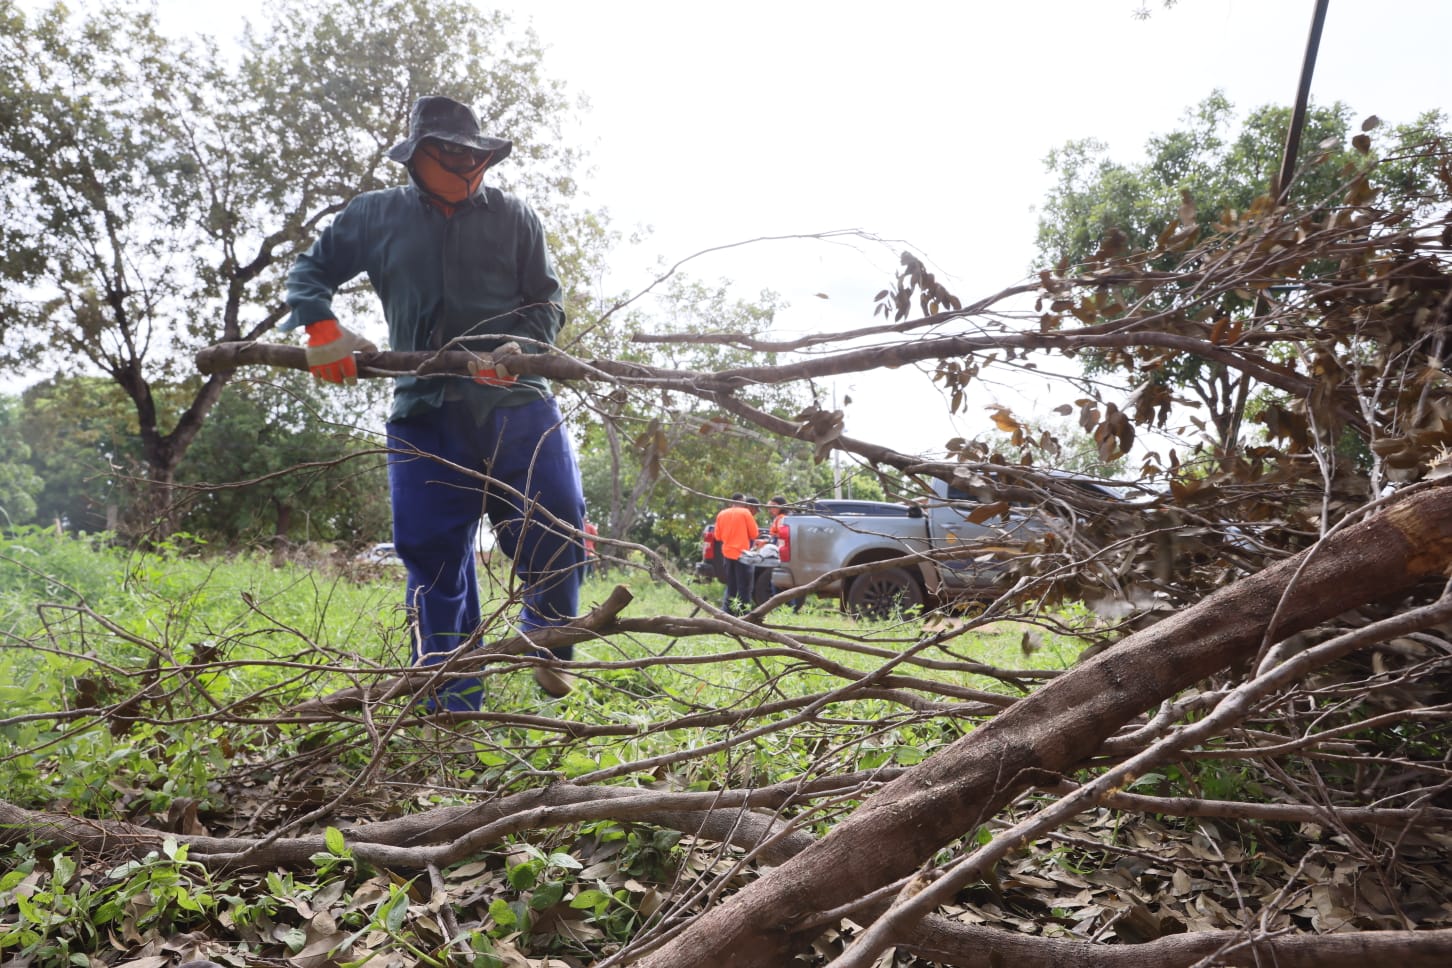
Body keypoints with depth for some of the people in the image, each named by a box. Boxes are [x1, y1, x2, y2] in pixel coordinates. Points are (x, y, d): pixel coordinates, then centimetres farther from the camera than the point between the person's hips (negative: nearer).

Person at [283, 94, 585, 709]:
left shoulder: (513, 217, 9)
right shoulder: (376, 216, 11)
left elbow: (546, 305, 8)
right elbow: (310, 270, 17)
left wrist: (513, 352, -12)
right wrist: (322, 327, -5)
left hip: (516, 407, 0)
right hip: (424, 411, 1)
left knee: (556, 534, -5)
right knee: (434, 555, 0)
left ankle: (546, 646, 24)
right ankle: (452, 705, 11)